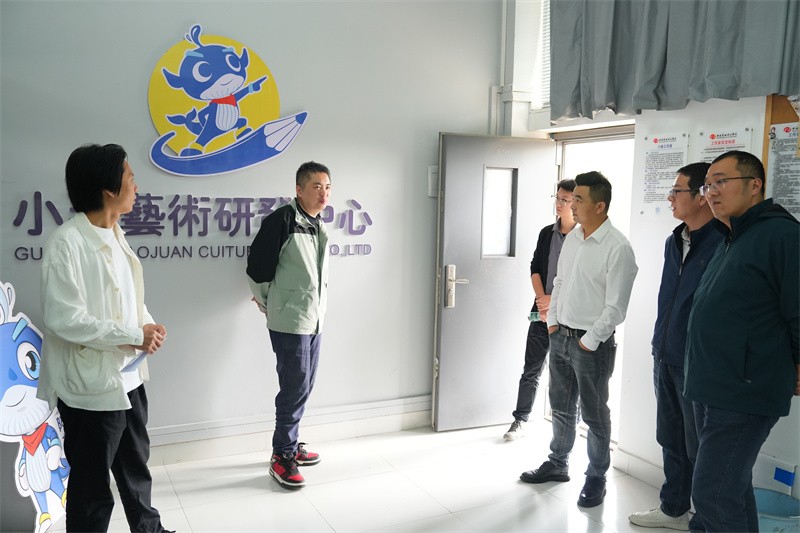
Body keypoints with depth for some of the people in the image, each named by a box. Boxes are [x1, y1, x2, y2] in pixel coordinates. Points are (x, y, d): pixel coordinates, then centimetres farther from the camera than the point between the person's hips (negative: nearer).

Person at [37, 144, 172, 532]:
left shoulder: (114, 235, 7)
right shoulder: (66, 242, -20)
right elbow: (64, 319, -25)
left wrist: (148, 326, -4)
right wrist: (135, 335, -17)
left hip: (129, 376, 8)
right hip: (92, 386, -8)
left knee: (137, 467, 25)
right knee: (92, 488, 10)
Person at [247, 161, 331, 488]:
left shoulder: (318, 225, 10)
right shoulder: (282, 220, -15)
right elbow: (257, 267, -12)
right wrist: (268, 303, 2)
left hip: (314, 321, 8)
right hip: (289, 322, -8)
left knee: (303, 387, 15)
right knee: (295, 387, -5)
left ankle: (290, 445, 29)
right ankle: (282, 457, 8)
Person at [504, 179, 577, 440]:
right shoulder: (547, 233, 10)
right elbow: (535, 269, 9)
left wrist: (555, 301, -16)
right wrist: (542, 300, -5)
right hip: (542, 313, 5)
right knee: (531, 370, 9)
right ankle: (520, 421, 20)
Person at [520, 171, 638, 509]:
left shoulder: (618, 248, -17)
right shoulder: (572, 237, 6)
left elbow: (615, 307, -17)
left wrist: (589, 342, -14)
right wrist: (552, 322, 10)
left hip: (592, 344, -7)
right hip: (560, 337, 7)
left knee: (594, 415, 7)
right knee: (561, 407, 19)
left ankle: (596, 478, 24)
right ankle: (558, 464, 36)